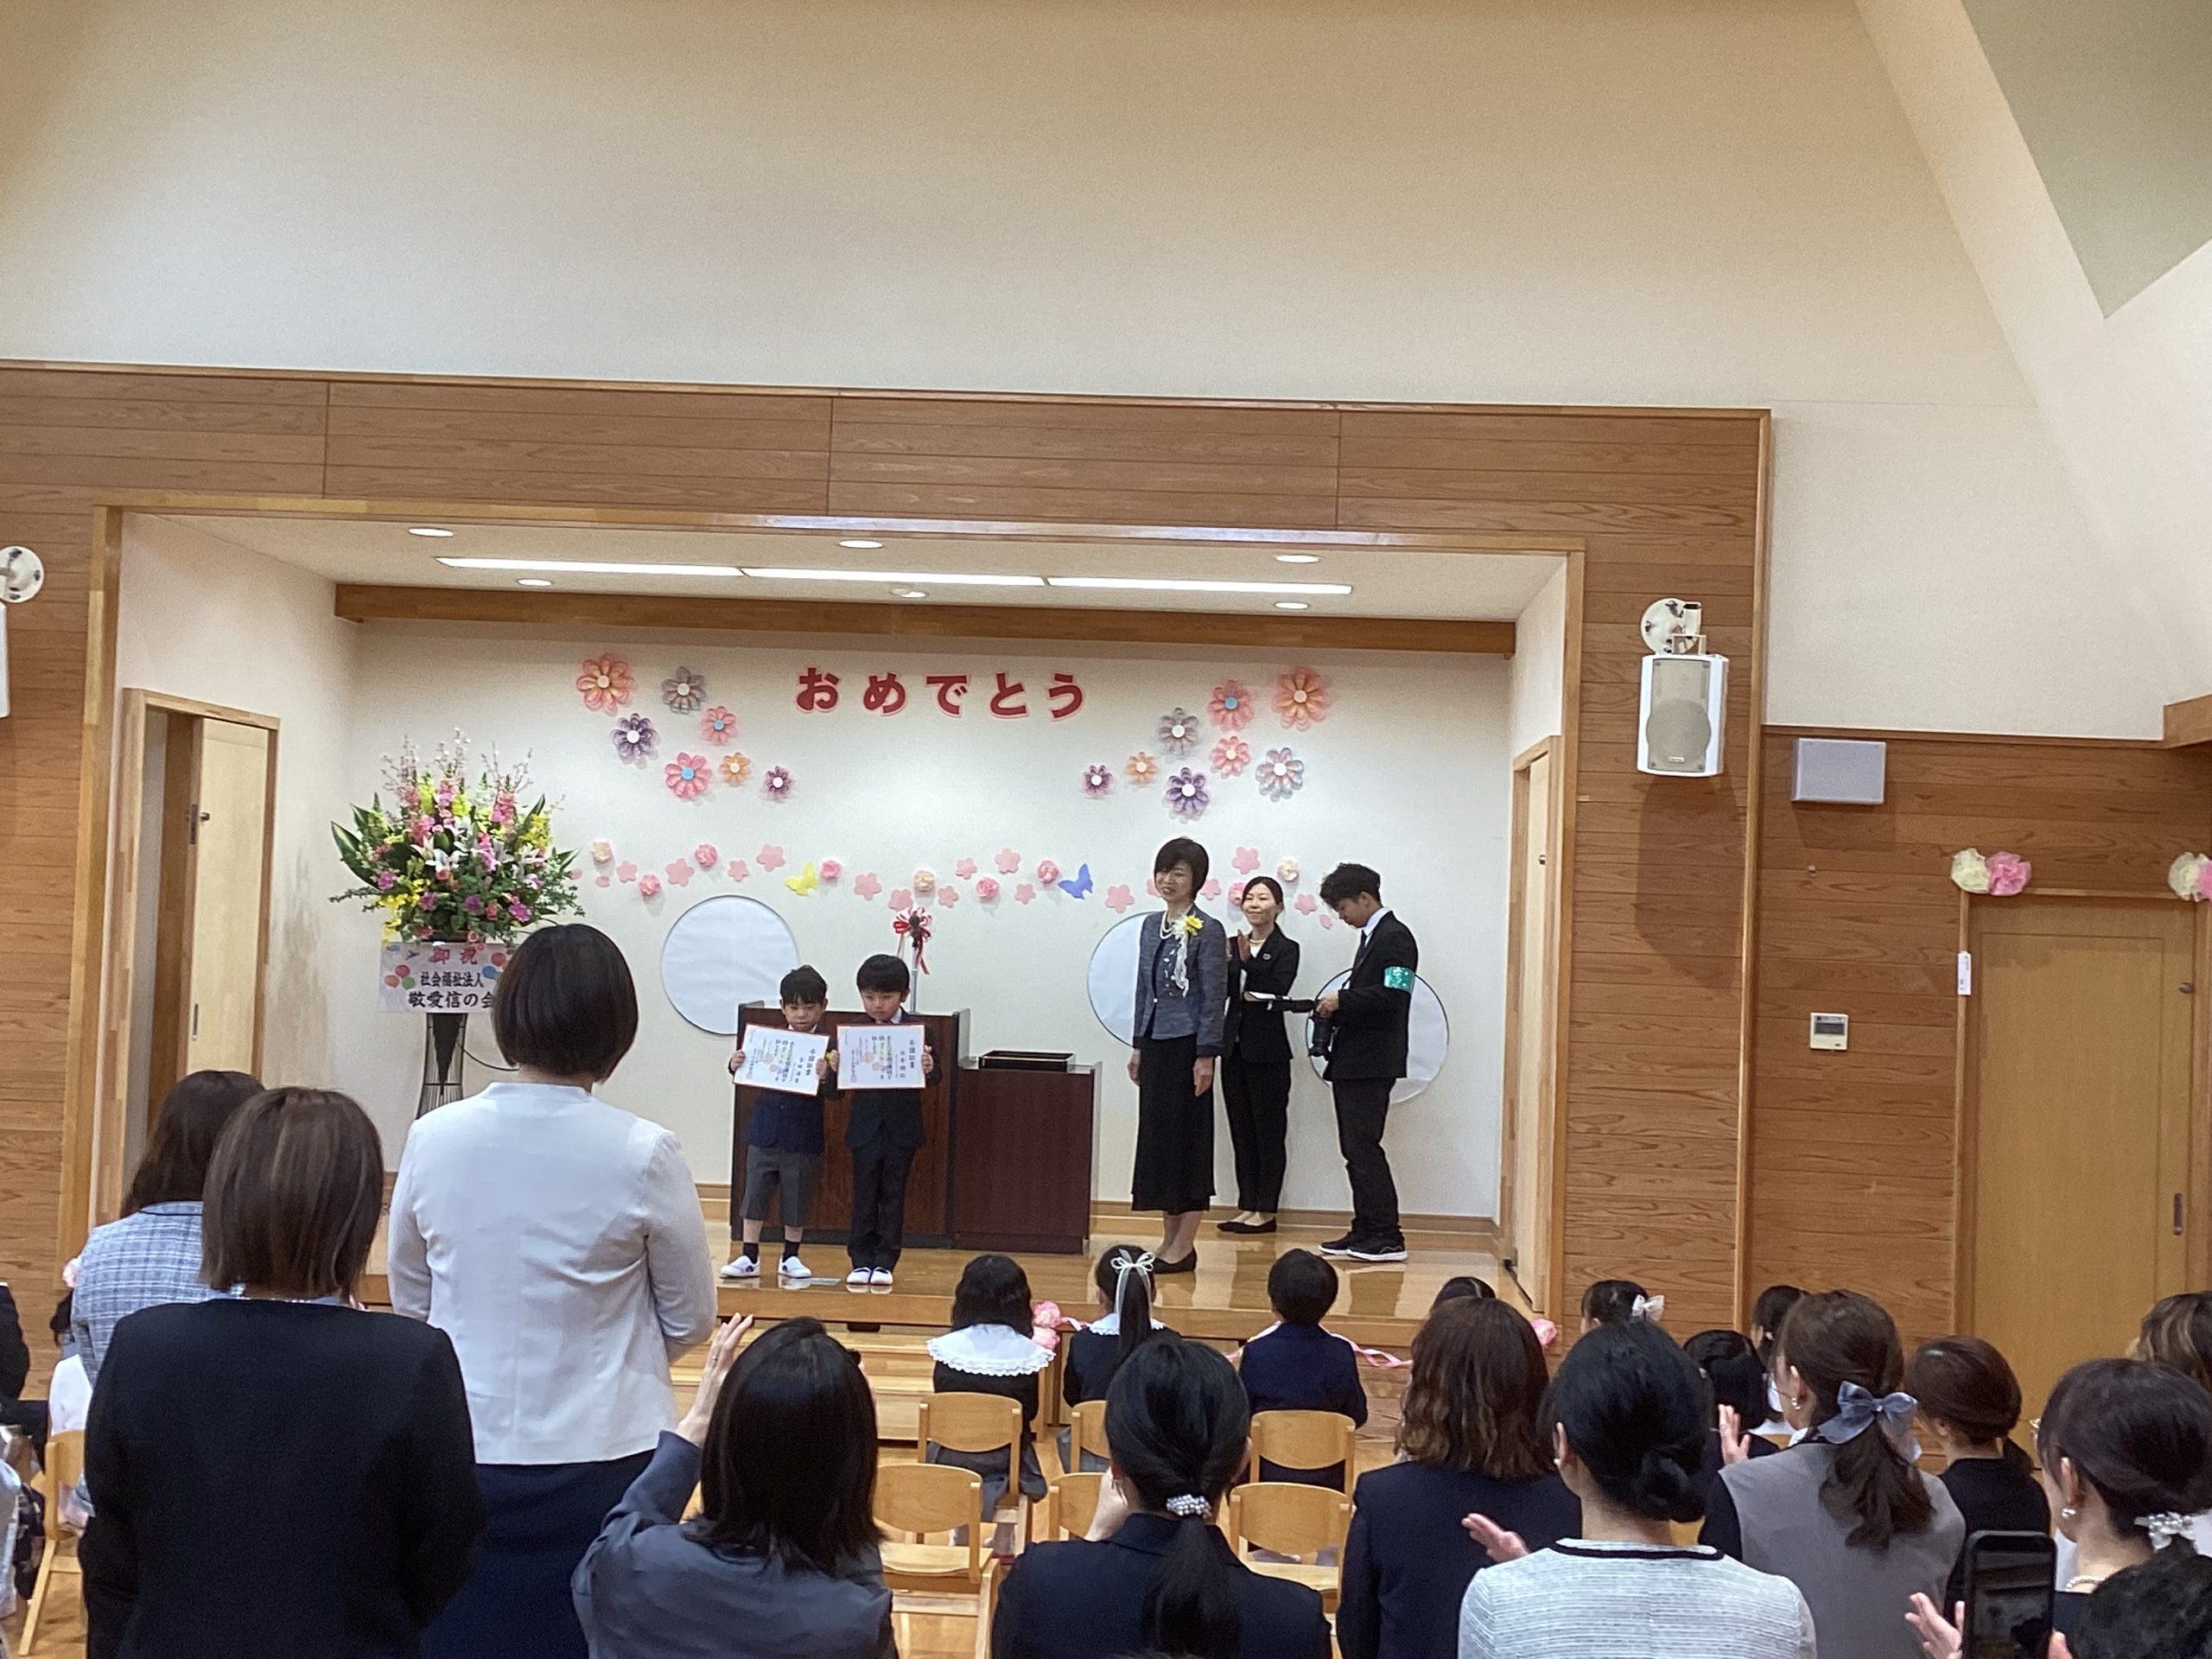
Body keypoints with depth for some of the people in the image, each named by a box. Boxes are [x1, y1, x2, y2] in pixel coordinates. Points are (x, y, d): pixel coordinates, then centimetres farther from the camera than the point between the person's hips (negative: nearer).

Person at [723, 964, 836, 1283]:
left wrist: (824, 1077, -35)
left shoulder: (828, 1048, -9)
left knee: (798, 1200, 10)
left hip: (803, 1139, -2)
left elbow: (834, 1093, -15)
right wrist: (736, 1066, -16)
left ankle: (790, 1258, 25)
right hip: (764, 1134, 2)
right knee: (754, 1195, 7)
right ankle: (749, 1257, 17)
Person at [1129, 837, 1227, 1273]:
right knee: (1156, 1134, 9)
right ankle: (1169, 1239, 17)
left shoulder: (1207, 931, -9)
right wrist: (1138, 1045, 14)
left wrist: (1206, 1056, -15)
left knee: (1187, 1137, -2)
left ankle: (1185, 1245, 5)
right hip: (1155, 1042, 7)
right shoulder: (1151, 926, 11)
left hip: (1187, 1044, -7)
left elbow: (1214, 998, -11)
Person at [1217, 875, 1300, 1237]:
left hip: (1268, 1050, -6)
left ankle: (1266, 1210, 6)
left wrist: (1248, 962, -26)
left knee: (1269, 1131, 0)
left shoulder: (1286, 949, -5)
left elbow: (1278, 991, -17)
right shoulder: (1233, 945, 10)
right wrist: (1227, 962, -16)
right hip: (1235, 1045, 6)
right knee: (1241, 1130, 9)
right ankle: (1247, 1206, 16)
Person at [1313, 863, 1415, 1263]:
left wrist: (1342, 1000, -15)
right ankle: (1366, 1231, 17)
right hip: (1352, 1061, 10)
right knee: (1355, 1149, 11)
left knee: (1364, 1147, -9)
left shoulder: (1394, 937, -11)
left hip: (1371, 1062, -10)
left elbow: (1392, 996, -22)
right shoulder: (1371, 937, 19)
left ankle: (1388, 1237, -5)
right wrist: (1334, 1006, 6)